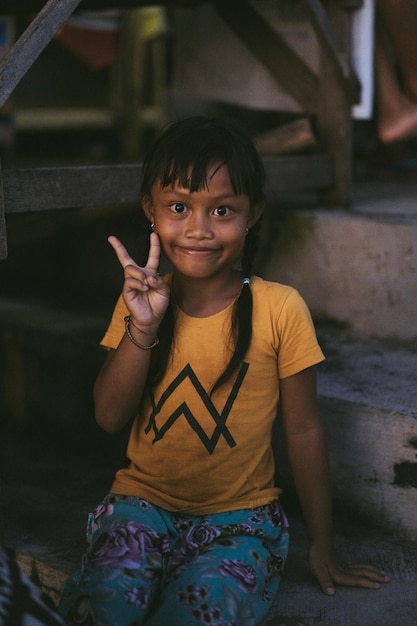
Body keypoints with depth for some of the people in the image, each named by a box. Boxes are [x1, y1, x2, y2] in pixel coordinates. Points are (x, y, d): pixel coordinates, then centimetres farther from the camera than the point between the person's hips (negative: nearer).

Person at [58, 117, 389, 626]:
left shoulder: (280, 309, -10)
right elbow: (110, 417, -5)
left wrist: (322, 547, 4)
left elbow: (303, 430, -3)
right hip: (144, 502, 2)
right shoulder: (141, 299, 0)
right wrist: (143, 327, -19)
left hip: (240, 514, -2)